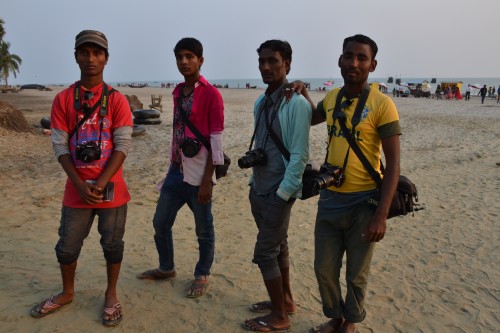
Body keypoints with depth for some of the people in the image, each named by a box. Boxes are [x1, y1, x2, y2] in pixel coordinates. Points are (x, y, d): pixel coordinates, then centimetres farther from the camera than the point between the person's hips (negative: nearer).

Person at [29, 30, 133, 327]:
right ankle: (67, 293, 37)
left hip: (111, 188, -2)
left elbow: (123, 145, -9)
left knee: (112, 244, 9)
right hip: (76, 189, 2)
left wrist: (100, 184, -16)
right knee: (67, 246, 12)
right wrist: (80, 185, -12)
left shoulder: (117, 100, -4)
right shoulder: (63, 100, 2)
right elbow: (60, 146, -1)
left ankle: (111, 295, 29)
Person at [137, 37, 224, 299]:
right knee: (160, 222, 14)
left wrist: (207, 180, -16)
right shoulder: (177, 92, 12)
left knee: (203, 230, 8)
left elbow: (216, 139, -13)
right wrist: (172, 167, 17)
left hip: (198, 174, -7)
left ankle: (202, 276, 27)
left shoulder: (211, 94, -11)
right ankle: (166, 268, 35)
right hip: (176, 170, 7)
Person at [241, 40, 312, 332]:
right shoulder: (261, 103, 9)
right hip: (259, 190, 8)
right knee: (278, 248, 18)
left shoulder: (297, 104, -16)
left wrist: (281, 194, -18)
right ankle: (285, 300, 34)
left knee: (265, 253, -2)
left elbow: (300, 156, -19)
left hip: (279, 192, -8)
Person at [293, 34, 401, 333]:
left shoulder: (382, 105, -13)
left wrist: (382, 214, -19)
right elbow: (311, 118, 28)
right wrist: (302, 93, 10)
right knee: (324, 270, 16)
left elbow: (393, 163, -14)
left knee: (356, 275, 13)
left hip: (363, 203, -5)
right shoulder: (332, 98, 4)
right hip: (329, 199, 5)